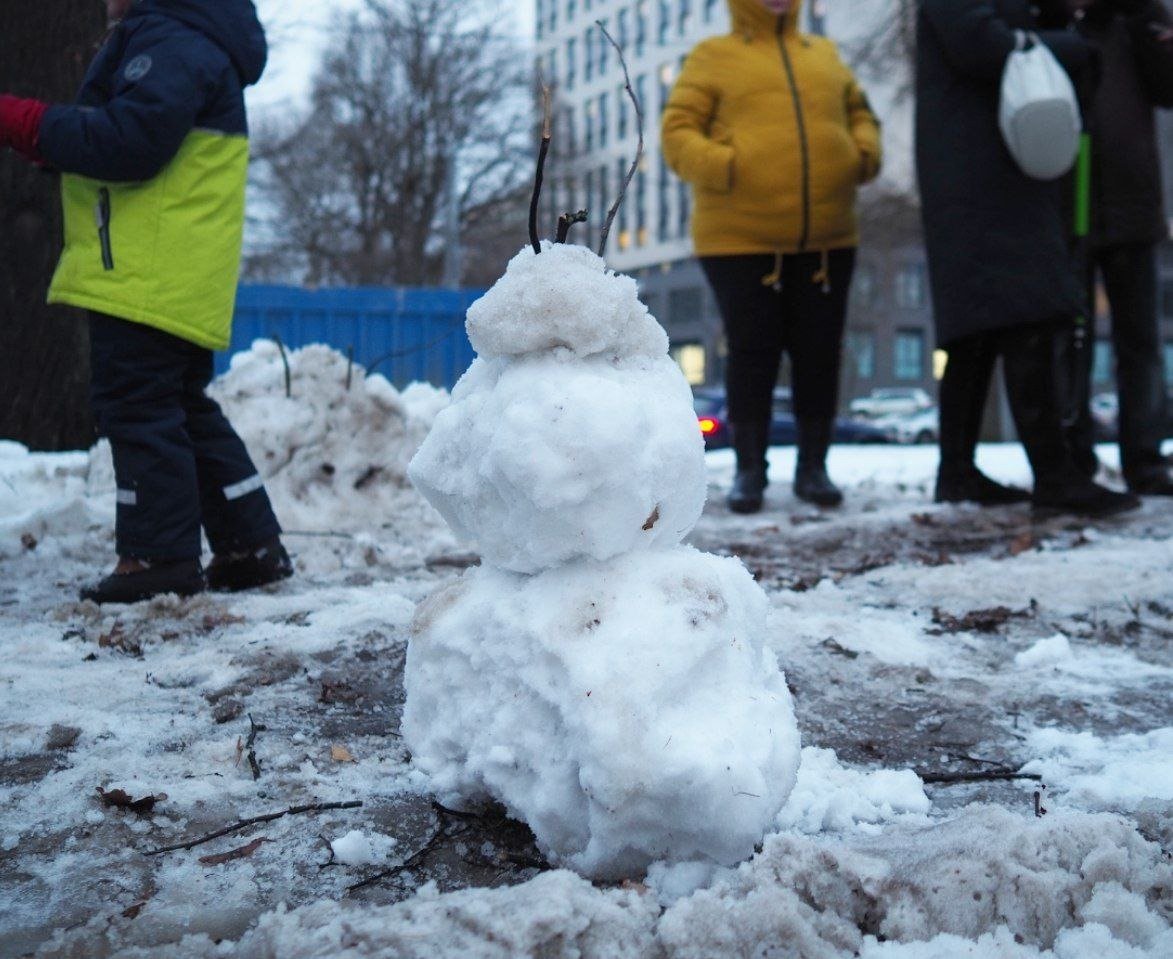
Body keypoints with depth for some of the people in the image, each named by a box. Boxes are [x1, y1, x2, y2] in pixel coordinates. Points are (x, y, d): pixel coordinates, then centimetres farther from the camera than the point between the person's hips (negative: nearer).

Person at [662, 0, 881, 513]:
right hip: (740, 240, -4)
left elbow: (859, 114, 24)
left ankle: (813, 467, 16)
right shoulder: (714, 57, 5)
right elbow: (677, 133, -1)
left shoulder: (825, 55, 17)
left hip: (826, 240, 4)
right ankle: (749, 470, 10)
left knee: (819, 353, 5)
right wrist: (718, 165, -19)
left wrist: (865, 152, 2)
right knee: (752, 353, -1)